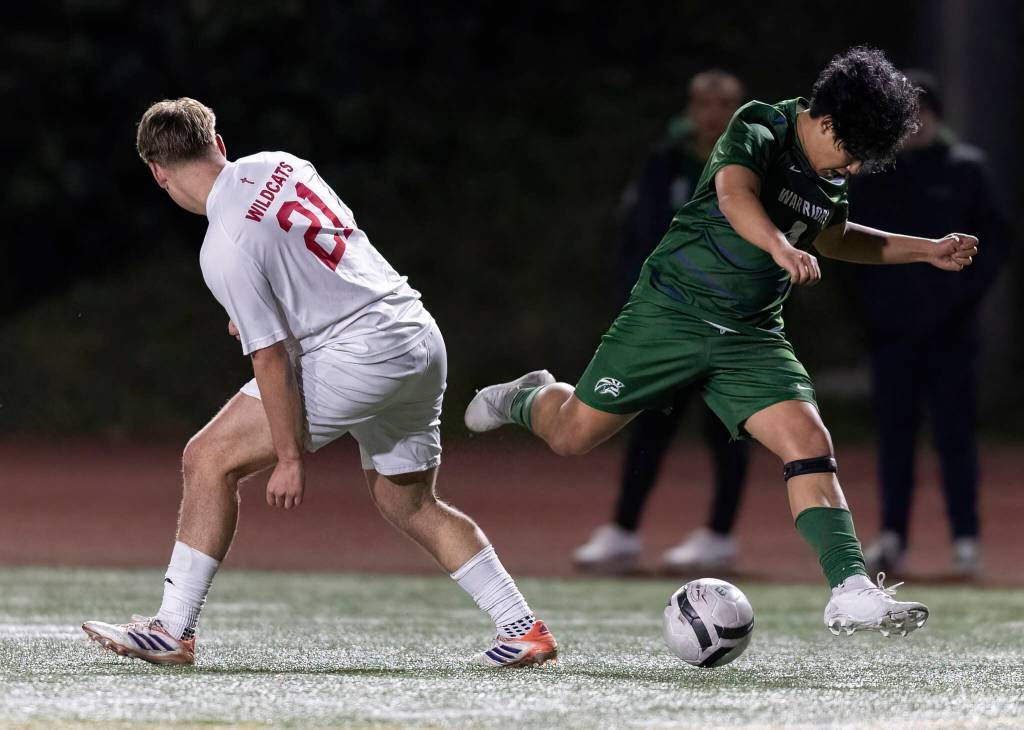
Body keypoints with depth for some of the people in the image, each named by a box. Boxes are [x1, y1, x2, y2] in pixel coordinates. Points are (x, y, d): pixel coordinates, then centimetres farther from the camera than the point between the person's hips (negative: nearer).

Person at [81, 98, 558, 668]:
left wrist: (290, 459, -9)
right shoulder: (275, 166, 7)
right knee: (410, 503, 24)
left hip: (361, 354, -9)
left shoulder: (226, 247, -16)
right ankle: (525, 629, 21)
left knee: (210, 460, -3)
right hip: (422, 338, 9)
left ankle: (173, 631, -4)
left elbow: (271, 357, -15)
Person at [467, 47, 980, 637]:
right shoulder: (759, 130, -15)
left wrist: (926, 250, 21)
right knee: (573, 434, 2)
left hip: (752, 337, 5)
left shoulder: (831, 177, 8)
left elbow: (835, 238, 29)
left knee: (809, 441, -17)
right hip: (673, 310, -5)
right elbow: (735, 194, -37)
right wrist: (781, 248, -56)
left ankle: (851, 591, -23)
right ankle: (529, 399, 39)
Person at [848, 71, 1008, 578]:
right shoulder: (872, 172, 8)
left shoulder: (966, 168, 2)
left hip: (948, 327, -2)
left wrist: (969, 293, -9)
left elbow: (993, 237, 3)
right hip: (891, 326, 3)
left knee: (954, 432, -2)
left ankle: (965, 538, 1)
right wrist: (866, 301, 1)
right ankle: (891, 536, 9)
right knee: (893, 432, 5)